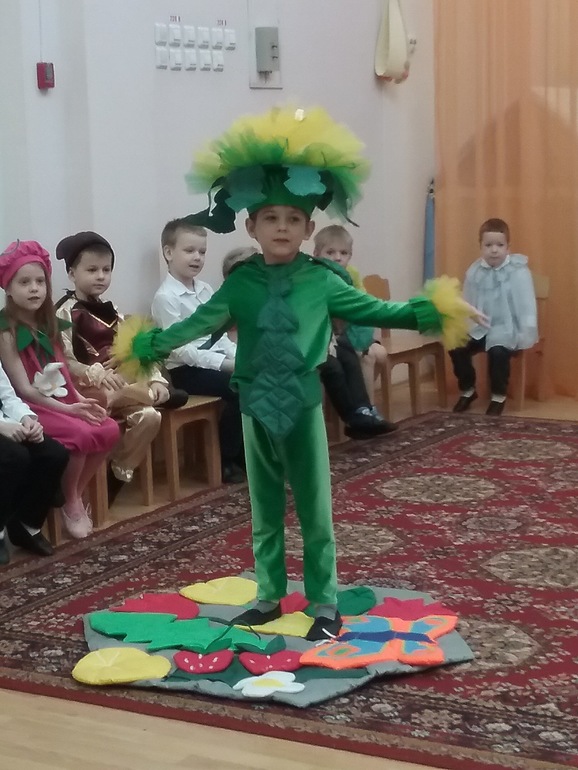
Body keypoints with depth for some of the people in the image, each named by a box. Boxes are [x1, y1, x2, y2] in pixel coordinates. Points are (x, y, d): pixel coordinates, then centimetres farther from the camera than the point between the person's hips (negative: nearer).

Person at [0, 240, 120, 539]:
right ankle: (70, 503, -5)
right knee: (81, 435, -29)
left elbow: (62, 373, 11)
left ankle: (76, 494, 4)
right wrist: (66, 409, -23)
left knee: (109, 430, -14)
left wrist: (80, 400, -8)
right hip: (30, 407, -7)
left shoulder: (49, 324, 11)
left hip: (62, 401, 7)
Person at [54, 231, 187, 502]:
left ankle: (118, 474, -8)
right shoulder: (65, 313, -5)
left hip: (120, 385, 7)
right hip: (84, 387, -7)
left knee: (149, 416, -20)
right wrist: (96, 374, -28)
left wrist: (156, 379, -4)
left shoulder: (112, 312, 18)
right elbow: (63, 361, -14)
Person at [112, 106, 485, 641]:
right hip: (256, 407, 2)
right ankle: (269, 597, 27)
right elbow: (198, 325, 0)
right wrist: (144, 346, -4)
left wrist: (431, 311, -4)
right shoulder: (240, 284, -2)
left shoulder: (321, 281, -4)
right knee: (264, 510, 14)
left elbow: (376, 311, 1)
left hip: (303, 405, -1)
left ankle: (325, 605, 16)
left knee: (315, 510, 6)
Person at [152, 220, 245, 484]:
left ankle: (248, 452, 1)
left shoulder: (205, 290, 14)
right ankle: (225, 460, -10)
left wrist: (238, 356, -5)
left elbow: (219, 334, 15)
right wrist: (224, 363, -22)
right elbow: (179, 349, -18)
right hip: (187, 370, -7)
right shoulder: (166, 297, -11)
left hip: (217, 362, 8)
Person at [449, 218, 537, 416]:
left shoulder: (518, 271, -11)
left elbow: (527, 305, -11)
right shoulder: (474, 271, 2)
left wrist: (526, 335, -17)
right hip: (480, 327, 5)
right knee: (457, 347, -16)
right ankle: (467, 391, 8)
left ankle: (499, 396, -10)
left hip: (507, 327, -5)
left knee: (497, 351, -32)